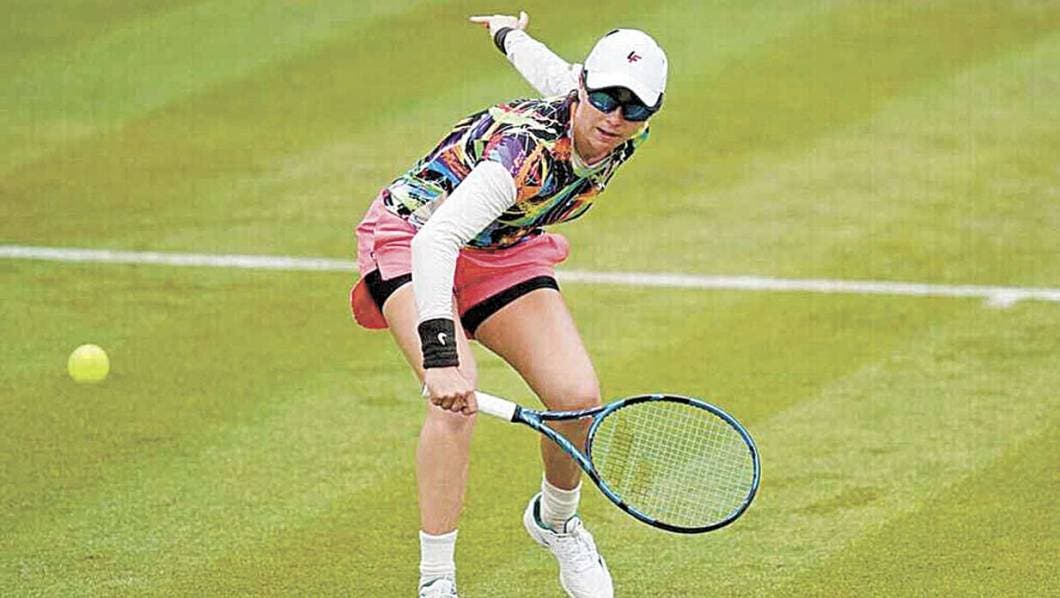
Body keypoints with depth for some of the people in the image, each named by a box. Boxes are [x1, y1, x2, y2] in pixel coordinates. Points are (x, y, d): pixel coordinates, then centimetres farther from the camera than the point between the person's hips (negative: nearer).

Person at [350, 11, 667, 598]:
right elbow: (437, 240, -47)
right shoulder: (527, 148, -39)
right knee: (456, 398, -29)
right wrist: (441, 355, -57)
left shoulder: (627, 137, -16)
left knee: (578, 395, -10)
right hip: (413, 234, -6)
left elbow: (552, 72, 6)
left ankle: (555, 519, 22)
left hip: (503, 252, 6)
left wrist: (511, 34, 28)